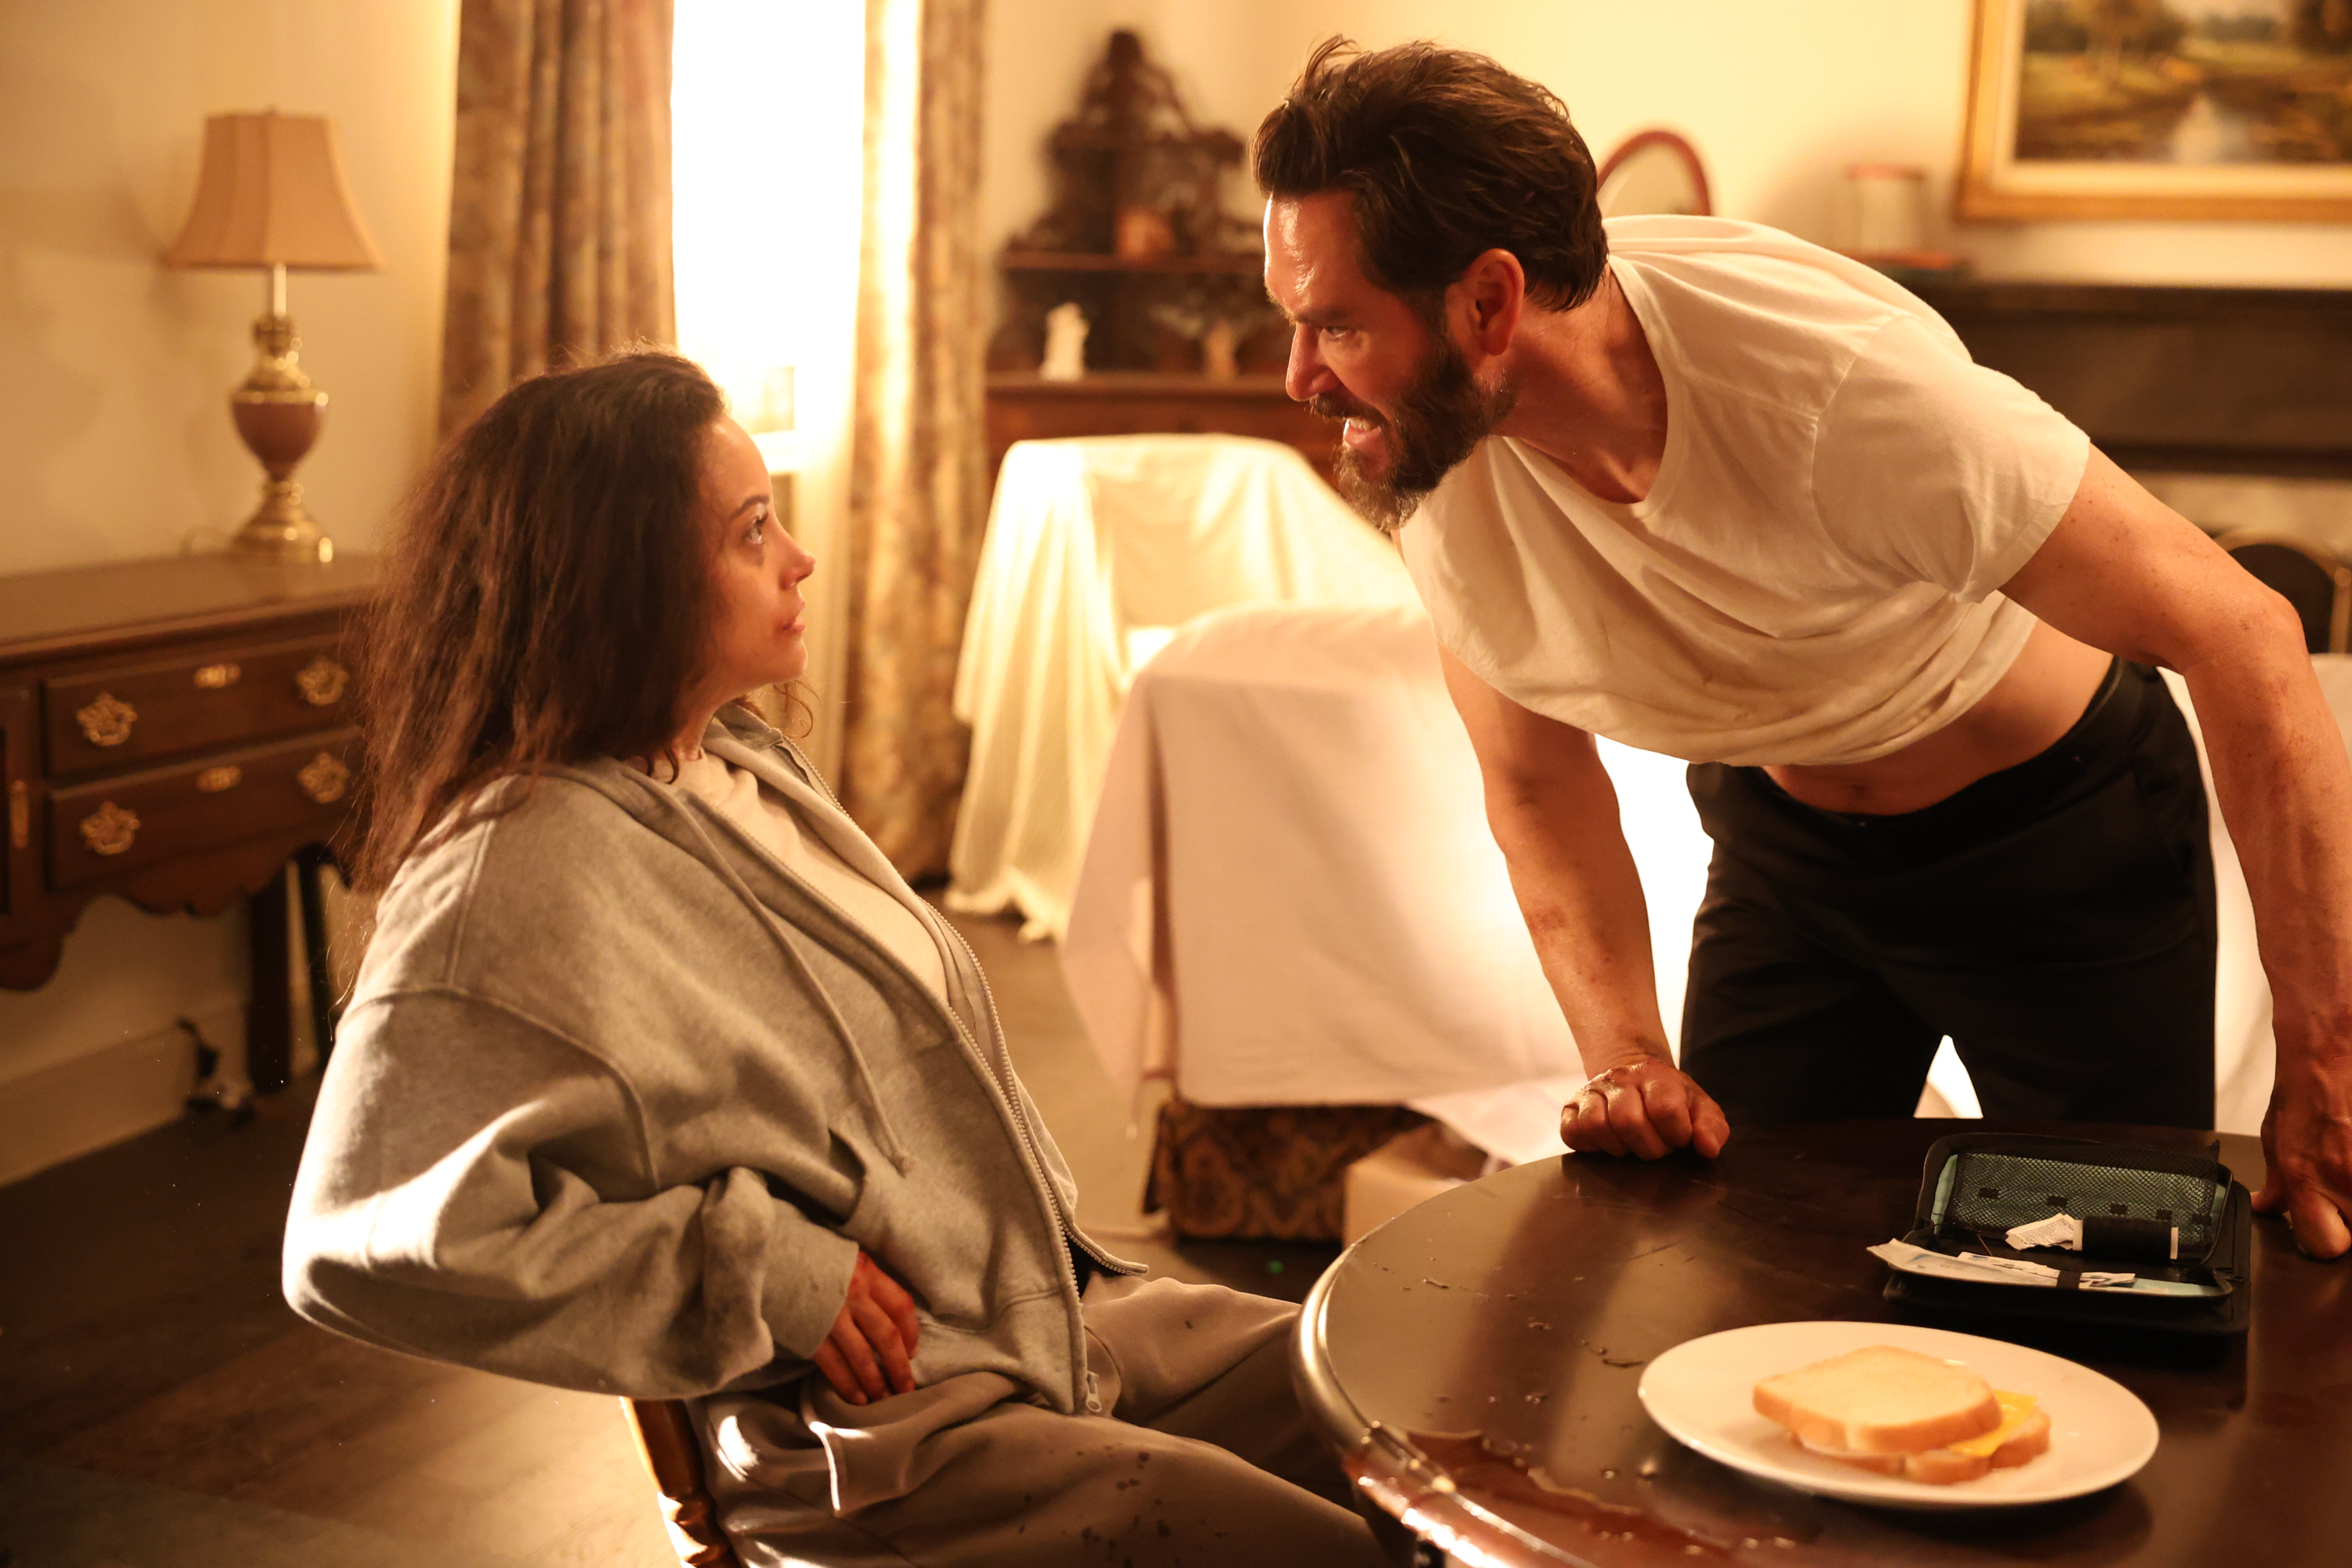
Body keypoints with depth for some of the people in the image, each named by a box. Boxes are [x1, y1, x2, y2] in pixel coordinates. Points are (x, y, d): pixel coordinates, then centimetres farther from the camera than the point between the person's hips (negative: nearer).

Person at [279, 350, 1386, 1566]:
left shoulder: (745, 766, 11)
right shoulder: (519, 874, -17)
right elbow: (359, 1248, -23)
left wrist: (1057, 1238, 12)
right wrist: (762, 1270, -20)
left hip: (1062, 1321, 9)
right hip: (886, 1442, -9)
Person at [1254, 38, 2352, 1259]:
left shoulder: (1835, 380, -36)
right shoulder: (1428, 461, -20)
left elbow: (2241, 636, -31)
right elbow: (1539, 787, -4)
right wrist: (1625, 1054, -19)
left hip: (2059, 827, -3)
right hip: (1783, 845, 4)